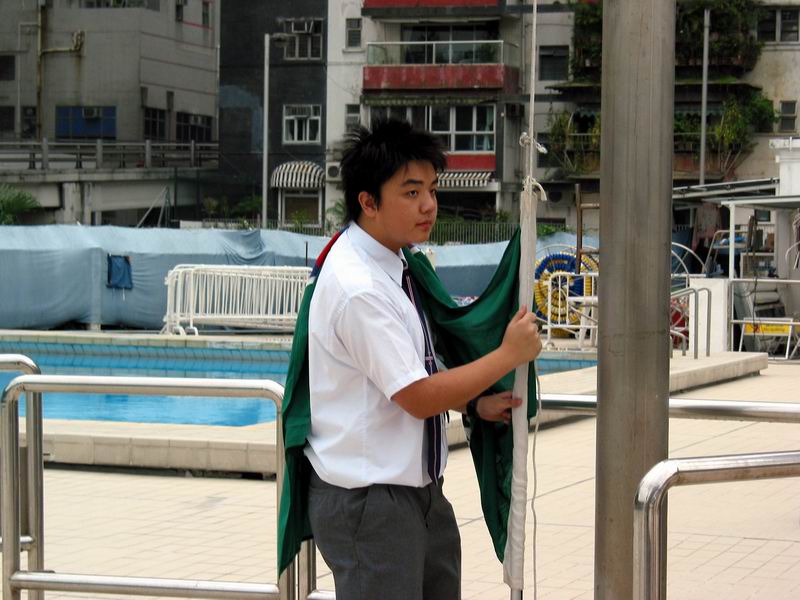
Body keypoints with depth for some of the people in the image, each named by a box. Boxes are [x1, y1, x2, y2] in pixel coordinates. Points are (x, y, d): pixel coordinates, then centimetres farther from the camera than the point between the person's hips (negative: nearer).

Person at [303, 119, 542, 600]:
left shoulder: (391, 264, 6)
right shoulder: (358, 288, -23)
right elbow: (419, 397, -20)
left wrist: (474, 403, 6)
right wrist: (510, 354, -13)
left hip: (418, 493, 10)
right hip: (370, 502, -10)